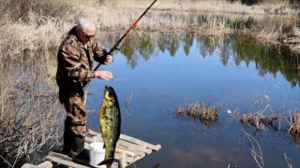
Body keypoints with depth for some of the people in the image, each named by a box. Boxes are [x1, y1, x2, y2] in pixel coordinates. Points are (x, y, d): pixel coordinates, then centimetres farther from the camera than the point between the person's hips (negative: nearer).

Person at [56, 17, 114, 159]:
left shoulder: (88, 39, -2)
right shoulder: (69, 47, -29)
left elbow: (97, 50, 6)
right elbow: (75, 72, -32)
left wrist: (106, 57, -16)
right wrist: (96, 74, -34)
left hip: (81, 86, 9)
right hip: (70, 87, -9)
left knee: (72, 117, 21)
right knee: (78, 119, -8)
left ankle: (67, 151, 39)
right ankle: (77, 156, 5)